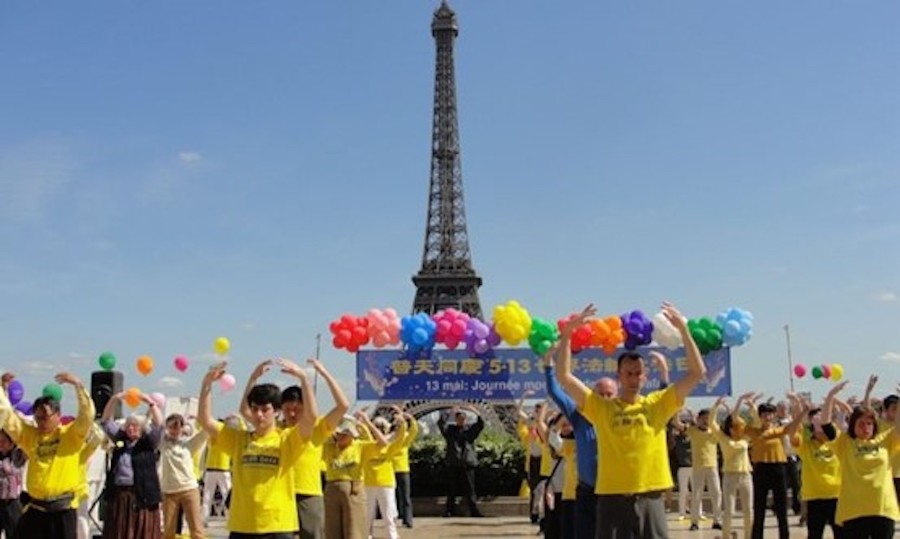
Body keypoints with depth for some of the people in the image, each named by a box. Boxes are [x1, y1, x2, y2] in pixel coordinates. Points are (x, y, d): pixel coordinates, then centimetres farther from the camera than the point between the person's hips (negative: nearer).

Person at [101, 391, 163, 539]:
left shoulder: (148, 442, 4)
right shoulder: (119, 439, 13)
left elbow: (158, 424, -9)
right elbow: (105, 421, 10)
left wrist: (150, 402, -18)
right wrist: (114, 400, -4)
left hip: (143, 495, -3)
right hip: (118, 494, 3)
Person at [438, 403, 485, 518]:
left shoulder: (470, 430, 10)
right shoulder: (450, 429, 7)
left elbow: (481, 425, -2)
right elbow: (441, 423, -8)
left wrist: (475, 412, -14)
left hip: (468, 464, 1)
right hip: (453, 464, -1)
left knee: (470, 489, 2)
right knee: (452, 489, 3)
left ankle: (474, 511, 4)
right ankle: (449, 511, 9)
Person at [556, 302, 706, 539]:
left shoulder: (658, 404, 6)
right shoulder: (601, 407, 3)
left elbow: (698, 372, 0)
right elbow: (564, 376, -3)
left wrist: (683, 329, -8)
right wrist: (567, 333, -10)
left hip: (649, 498, 1)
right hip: (612, 497, -1)